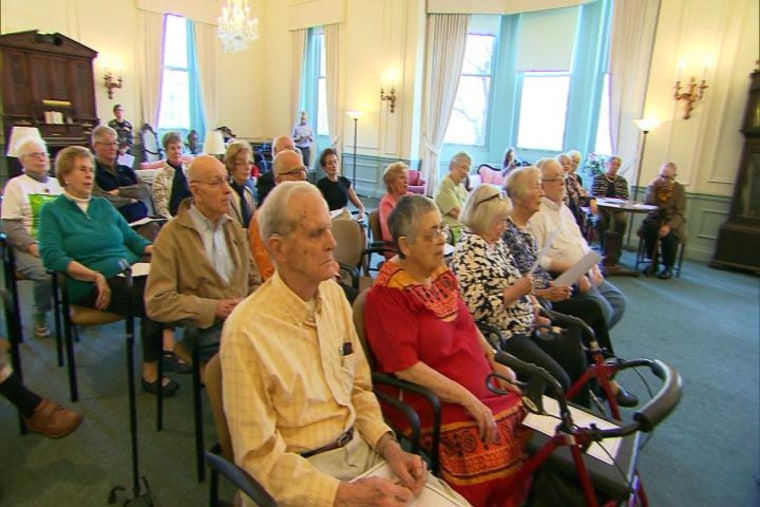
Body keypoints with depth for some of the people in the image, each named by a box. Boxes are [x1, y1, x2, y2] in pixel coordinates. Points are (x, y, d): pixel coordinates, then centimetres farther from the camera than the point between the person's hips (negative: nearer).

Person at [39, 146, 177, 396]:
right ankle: (151, 371, -19)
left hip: (132, 272, 5)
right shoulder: (52, 211, 7)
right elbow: (52, 257, -6)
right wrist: (96, 276, -19)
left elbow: (132, 238, 23)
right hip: (89, 285, -5)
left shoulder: (103, 205, 23)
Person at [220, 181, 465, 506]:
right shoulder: (247, 330, -19)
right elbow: (259, 453, -14)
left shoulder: (334, 294, 1)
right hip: (303, 470, -5)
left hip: (361, 448, 5)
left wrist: (389, 446, -5)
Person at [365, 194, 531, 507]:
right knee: (491, 458, -22)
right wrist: (468, 399, -20)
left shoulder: (441, 273, 7)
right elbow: (406, 368, -20)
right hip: (437, 404, -8)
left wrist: (496, 362, 7)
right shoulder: (387, 294, -16)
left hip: (483, 389, 8)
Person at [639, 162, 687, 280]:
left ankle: (668, 267, -10)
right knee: (647, 228, -32)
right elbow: (648, 203, -7)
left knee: (669, 234, -33)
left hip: (672, 221, -1)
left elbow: (680, 213, -8)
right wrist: (651, 186, -11)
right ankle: (654, 261, -12)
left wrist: (669, 226, -25)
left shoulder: (679, 189, 0)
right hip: (655, 218, 2)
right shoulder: (655, 185, 6)